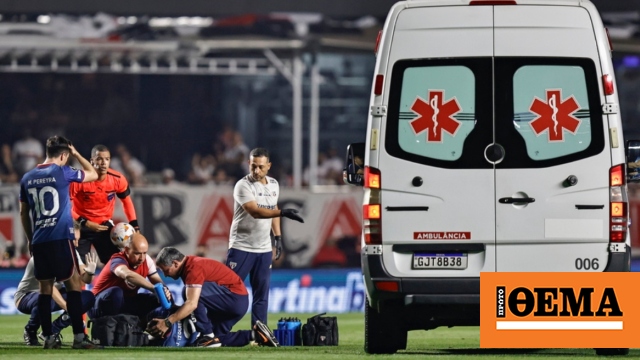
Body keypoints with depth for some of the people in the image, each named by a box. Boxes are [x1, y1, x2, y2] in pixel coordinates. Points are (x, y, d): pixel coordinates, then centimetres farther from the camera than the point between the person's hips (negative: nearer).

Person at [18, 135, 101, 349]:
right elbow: (93, 174, 9)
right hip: (60, 238, -5)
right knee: (73, 283, -2)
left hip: (38, 241, 5)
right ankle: (79, 337, -9)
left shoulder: (27, 179, 10)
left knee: (45, 288, 8)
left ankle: (48, 338, 6)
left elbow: (23, 213, 16)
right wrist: (77, 155, 19)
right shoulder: (62, 173, -4)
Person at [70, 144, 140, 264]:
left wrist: (134, 226, -1)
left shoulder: (118, 179, -13)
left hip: (105, 225, 3)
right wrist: (84, 223, -25)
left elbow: (127, 201, 7)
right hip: (81, 226, -3)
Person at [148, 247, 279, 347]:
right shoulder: (188, 266, 11)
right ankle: (255, 334, 14)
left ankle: (207, 335, -16)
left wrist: (167, 322, -31)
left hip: (236, 298, -11)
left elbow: (192, 304, -31)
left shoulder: (193, 268, -21)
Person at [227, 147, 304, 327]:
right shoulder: (243, 186, -15)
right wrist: (282, 212, -38)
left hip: (264, 249, 6)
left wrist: (278, 237, 16)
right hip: (241, 248, -6)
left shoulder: (273, 185, 7)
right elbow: (255, 212, -28)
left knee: (262, 293, 6)